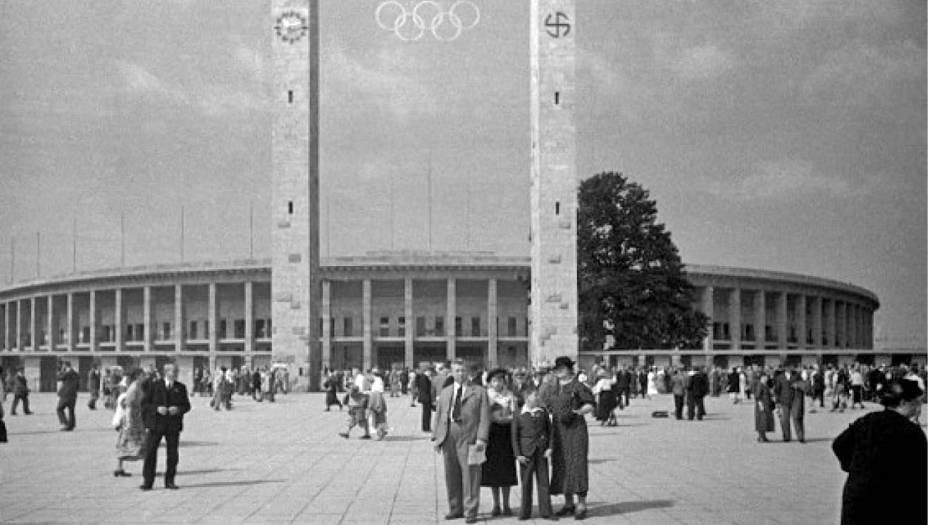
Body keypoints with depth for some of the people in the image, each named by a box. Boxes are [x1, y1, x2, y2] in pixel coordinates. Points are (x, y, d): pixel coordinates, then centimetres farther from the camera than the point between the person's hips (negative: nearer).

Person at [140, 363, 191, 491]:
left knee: (172, 454, 2)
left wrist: (178, 409, -11)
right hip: (156, 424, -2)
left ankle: (170, 481, 12)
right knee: (150, 452, -4)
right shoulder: (154, 385, 2)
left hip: (174, 425, 2)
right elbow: (144, 403, 0)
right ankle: (148, 481, 2)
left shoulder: (180, 387, 9)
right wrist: (157, 409, -16)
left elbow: (187, 406, 10)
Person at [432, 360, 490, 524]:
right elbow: (439, 416, 17)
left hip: (469, 438, -4)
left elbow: (484, 417, -3)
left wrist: (481, 438, -13)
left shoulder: (479, 392, 4)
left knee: (470, 475, -4)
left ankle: (470, 512, 1)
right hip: (448, 437, 4)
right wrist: (436, 437, 7)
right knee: (451, 476, 7)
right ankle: (456, 509, 18)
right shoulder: (445, 392, 17)